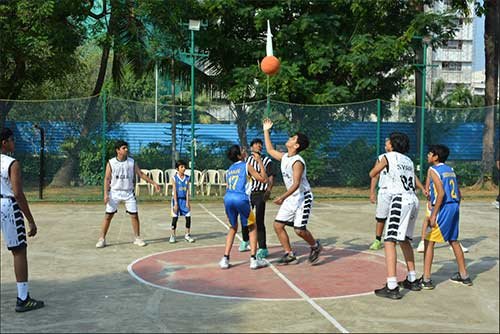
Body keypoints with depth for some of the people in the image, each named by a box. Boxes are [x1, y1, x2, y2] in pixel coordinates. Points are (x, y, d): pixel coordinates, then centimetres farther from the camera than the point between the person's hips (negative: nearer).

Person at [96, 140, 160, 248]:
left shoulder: (132, 162, 1)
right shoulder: (111, 163, -5)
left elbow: (141, 174, 5)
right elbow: (107, 178, -5)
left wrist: (153, 183, -1)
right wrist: (106, 193, -14)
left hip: (128, 193, 2)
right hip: (115, 192, -2)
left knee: (134, 215, 1)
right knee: (108, 216, -2)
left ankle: (137, 238, 14)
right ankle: (102, 239, 7)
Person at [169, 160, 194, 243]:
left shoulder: (187, 178, 4)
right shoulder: (174, 178, -6)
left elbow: (187, 190, 3)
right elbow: (174, 191, -9)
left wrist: (187, 202, -4)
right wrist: (176, 203, -13)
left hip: (184, 200, 3)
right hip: (177, 199, -3)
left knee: (188, 216, -1)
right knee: (175, 217, -1)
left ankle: (187, 235, 12)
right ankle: (173, 236, 9)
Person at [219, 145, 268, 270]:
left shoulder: (230, 169, 23)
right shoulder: (247, 166, 6)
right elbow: (263, 179, 8)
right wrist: (259, 161, 14)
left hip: (228, 198, 5)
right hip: (241, 198, -5)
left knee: (233, 228, 23)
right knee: (252, 227, 13)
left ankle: (225, 259, 13)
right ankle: (253, 259, 5)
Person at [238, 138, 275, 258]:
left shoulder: (266, 161, -2)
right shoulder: (247, 160, 12)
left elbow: (271, 177, -10)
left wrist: (268, 190, -25)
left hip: (260, 194, -5)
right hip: (248, 193, 5)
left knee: (259, 221, -12)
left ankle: (263, 249, -8)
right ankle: (245, 241, 39)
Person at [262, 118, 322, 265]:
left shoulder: (297, 162, -22)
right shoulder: (284, 157, 4)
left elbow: (296, 184, -28)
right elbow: (270, 150, 21)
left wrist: (283, 197, -37)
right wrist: (266, 131, 21)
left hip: (303, 197, -8)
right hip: (291, 197, 8)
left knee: (299, 229, -11)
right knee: (278, 225, 2)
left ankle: (315, 246, 19)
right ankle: (290, 255, 13)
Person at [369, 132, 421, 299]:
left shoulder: (389, 156, 1)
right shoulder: (409, 160, 19)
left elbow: (372, 174, 9)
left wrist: (378, 165, 28)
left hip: (400, 200, -8)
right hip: (413, 201, 8)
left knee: (389, 241, -10)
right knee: (404, 240, 22)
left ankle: (392, 287, -18)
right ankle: (412, 280, 28)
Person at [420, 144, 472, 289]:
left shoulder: (434, 170, -10)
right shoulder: (450, 170, 14)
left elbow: (441, 193, -19)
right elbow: (458, 193, 14)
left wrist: (434, 214, -18)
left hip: (443, 208, -8)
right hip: (454, 206, 8)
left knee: (429, 242, -3)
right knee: (453, 241, 20)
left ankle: (426, 279, -5)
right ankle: (464, 276, 28)